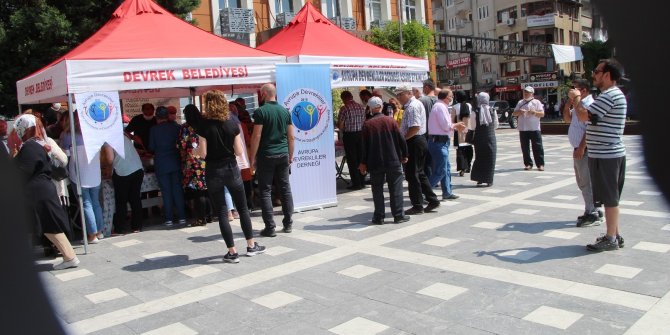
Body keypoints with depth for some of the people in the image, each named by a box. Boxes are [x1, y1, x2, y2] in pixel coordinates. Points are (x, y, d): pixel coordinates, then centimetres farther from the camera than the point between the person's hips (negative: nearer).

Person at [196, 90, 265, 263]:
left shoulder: (204, 125, -9)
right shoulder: (233, 123, -2)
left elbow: (202, 153, -11)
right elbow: (239, 151, -3)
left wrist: (196, 149, 10)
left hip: (213, 172, -2)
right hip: (231, 169, 2)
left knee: (222, 212, 5)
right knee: (243, 208, 15)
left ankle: (232, 252, 6)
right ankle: (251, 246, 22)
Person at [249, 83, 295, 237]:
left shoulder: (260, 112, -9)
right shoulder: (285, 111, 6)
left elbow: (256, 136, -12)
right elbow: (291, 136, 8)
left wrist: (252, 157, -5)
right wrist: (291, 155, 17)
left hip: (266, 156, -4)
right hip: (283, 155, 5)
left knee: (265, 191, 2)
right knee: (285, 188, 11)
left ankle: (270, 227, 2)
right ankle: (288, 223, 16)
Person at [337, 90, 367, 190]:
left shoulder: (344, 108, -12)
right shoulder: (362, 107, 4)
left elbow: (340, 126, -11)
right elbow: (365, 122, 8)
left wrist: (343, 129, 10)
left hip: (349, 135, -5)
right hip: (361, 134, 5)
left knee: (352, 160, 1)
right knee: (360, 159, 13)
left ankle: (356, 183, 2)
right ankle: (362, 182, 17)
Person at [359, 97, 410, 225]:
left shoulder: (367, 124, -4)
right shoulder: (390, 121, -2)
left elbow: (364, 145, -2)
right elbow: (401, 139, -1)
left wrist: (363, 163, 6)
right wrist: (404, 155, 11)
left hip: (375, 163, 0)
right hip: (393, 161, 0)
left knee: (377, 189, 8)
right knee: (395, 188, 7)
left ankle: (379, 217, 10)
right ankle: (398, 215, 10)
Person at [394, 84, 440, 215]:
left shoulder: (412, 107, -16)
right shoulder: (415, 104, 17)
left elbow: (415, 128, -26)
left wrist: (401, 139, -18)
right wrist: (402, 137, 15)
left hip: (414, 143, -10)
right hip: (419, 141, 10)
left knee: (412, 175, -2)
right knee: (419, 173, 16)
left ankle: (417, 206, 5)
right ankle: (432, 200, 19)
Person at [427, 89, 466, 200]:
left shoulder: (442, 106, 17)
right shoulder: (440, 107, -15)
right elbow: (446, 126, -19)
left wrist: (455, 126, 8)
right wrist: (456, 125, -2)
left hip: (442, 142, 11)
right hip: (439, 142, -11)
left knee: (446, 168, 16)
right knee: (440, 171, -10)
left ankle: (447, 192, 24)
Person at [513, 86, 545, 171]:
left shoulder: (537, 102, 4)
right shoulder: (520, 102, 14)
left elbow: (542, 114, -2)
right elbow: (514, 113, 11)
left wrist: (534, 112, -20)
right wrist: (519, 112, -11)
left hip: (534, 129, -3)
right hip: (523, 129, 3)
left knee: (537, 147, -4)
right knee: (525, 148, 4)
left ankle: (540, 164, 0)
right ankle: (528, 164, 13)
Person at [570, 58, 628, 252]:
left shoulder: (610, 95, -18)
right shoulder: (612, 94, 17)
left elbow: (583, 116, -22)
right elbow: (590, 118, 17)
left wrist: (576, 98, -6)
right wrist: (577, 100, 11)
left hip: (605, 155, -11)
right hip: (611, 153, 11)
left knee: (610, 198, -3)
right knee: (611, 197, 16)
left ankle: (611, 239, 4)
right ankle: (614, 235, 25)